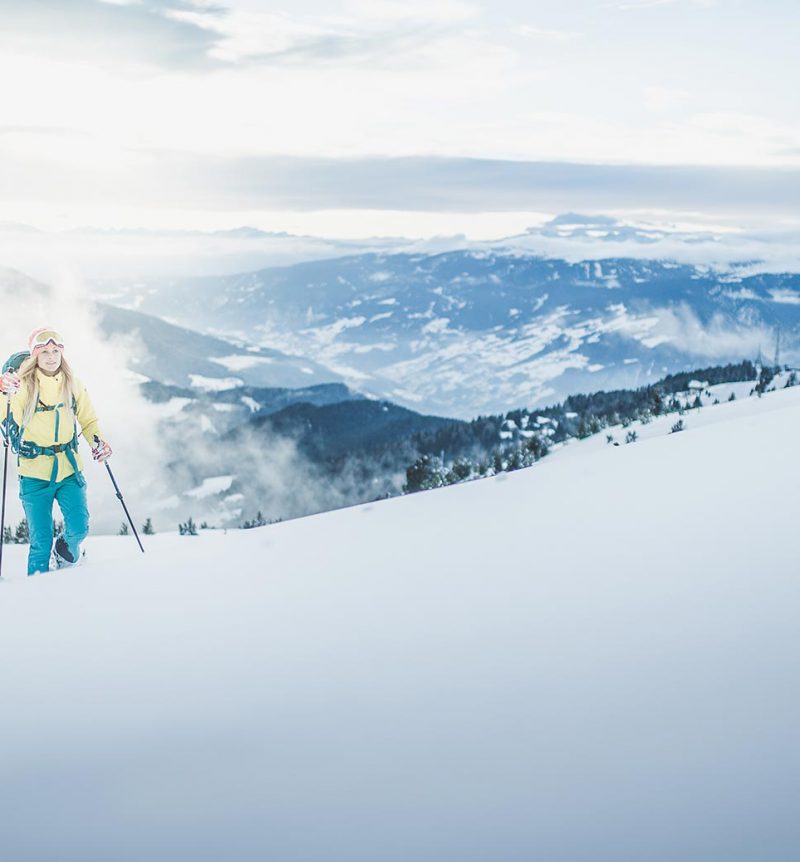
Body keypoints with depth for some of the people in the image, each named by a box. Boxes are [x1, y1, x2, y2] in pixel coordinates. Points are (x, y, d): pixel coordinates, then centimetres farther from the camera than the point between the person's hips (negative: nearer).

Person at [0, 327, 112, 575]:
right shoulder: (23, 385, -8)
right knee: (41, 540, 0)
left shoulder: (73, 385, 4)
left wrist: (97, 441, -3)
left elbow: (88, 420, 16)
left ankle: (65, 553, 30)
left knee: (79, 529, -3)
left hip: (69, 469, 3)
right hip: (34, 473, -3)